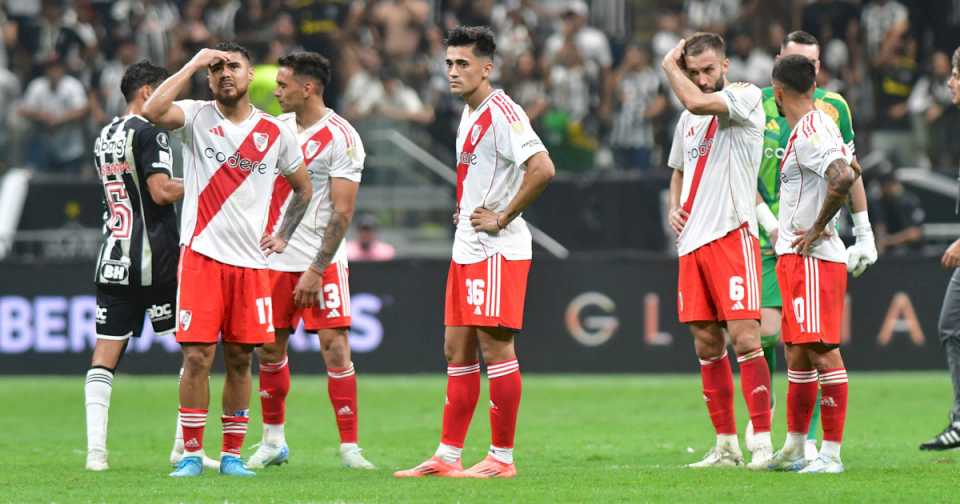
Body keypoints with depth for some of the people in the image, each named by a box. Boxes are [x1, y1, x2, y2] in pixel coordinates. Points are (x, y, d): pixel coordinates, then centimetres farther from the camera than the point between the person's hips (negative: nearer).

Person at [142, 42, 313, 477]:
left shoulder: (276, 133, 8)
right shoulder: (197, 118, 0)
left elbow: (303, 188, 22)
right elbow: (153, 112, -21)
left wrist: (283, 236, 15)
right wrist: (194, 64, -15)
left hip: (251, 261, 3)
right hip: (201, 256, -3)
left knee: (240, 360, 6)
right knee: (197, 356, -7)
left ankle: (232, 454, 14)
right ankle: (191, 454, 0)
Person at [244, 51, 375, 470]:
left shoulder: (341, 139, -11)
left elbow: (342, 213, -14)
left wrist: (316, 270, -17)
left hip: (322, 262, -6)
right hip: (275, 260, 6)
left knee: (334, 346, -11)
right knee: (269, 349, 8)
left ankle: (349, 447, -7)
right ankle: (273, 441, 21)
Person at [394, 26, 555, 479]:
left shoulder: (502, 113, -15)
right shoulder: (469, 115, 15)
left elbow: (542, 169, -26)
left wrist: (502, 218, -20)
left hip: (497, 250, -10)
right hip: (466, 250, 10)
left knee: (495, 347, -6)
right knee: (457, 351, 10)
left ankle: (502, 458, -2)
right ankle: (447, 456, 13)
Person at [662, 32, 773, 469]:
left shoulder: (747, 97, -5)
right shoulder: (688, 119, 17)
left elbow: (695, 102, -22)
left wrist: (669, 65, -4)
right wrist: (674, 208, 12)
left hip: (733, 234, -7)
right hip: (693, 239, 7)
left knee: (744, 338, -14)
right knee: (706, 345, 7)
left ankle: (763, 441, -13)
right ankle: (726, 444, 12)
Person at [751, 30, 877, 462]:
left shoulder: (833, 107, 5)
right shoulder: (757, 106, -1)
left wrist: (864, 234, 13)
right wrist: (770, 223, -10)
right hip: (770, 238, -1)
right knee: (767, 327, -14)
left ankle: (806, 438, 4)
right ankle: (762, 402, 15)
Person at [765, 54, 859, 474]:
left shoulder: (809, 133, -16)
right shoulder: (819, 126, 15)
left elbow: (843, 177, -32)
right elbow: (849, 170, 29)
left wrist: (818, 228, -20)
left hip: (813, 257, -11)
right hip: (794, 256, 11)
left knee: (822, 350, -10)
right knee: (797, 352, 15)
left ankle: (831, 453, -11)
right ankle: (794, 448, 23)